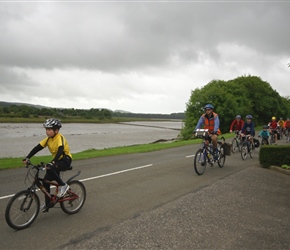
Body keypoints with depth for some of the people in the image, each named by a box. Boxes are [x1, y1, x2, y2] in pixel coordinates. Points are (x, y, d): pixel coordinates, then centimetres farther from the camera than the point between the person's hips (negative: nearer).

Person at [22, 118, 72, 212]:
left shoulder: (60, 138, -22)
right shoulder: (48, 139, -1)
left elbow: (60, 150, -37)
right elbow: (37, 148, -3)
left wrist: (52, 162, -50)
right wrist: (27, 158, -15)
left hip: (65, 160, -7)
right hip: (57, 160, 8)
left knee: (50, 169, -34)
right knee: (46, 181, 1)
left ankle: (63, 185, -12)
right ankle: (47, 204, 16)